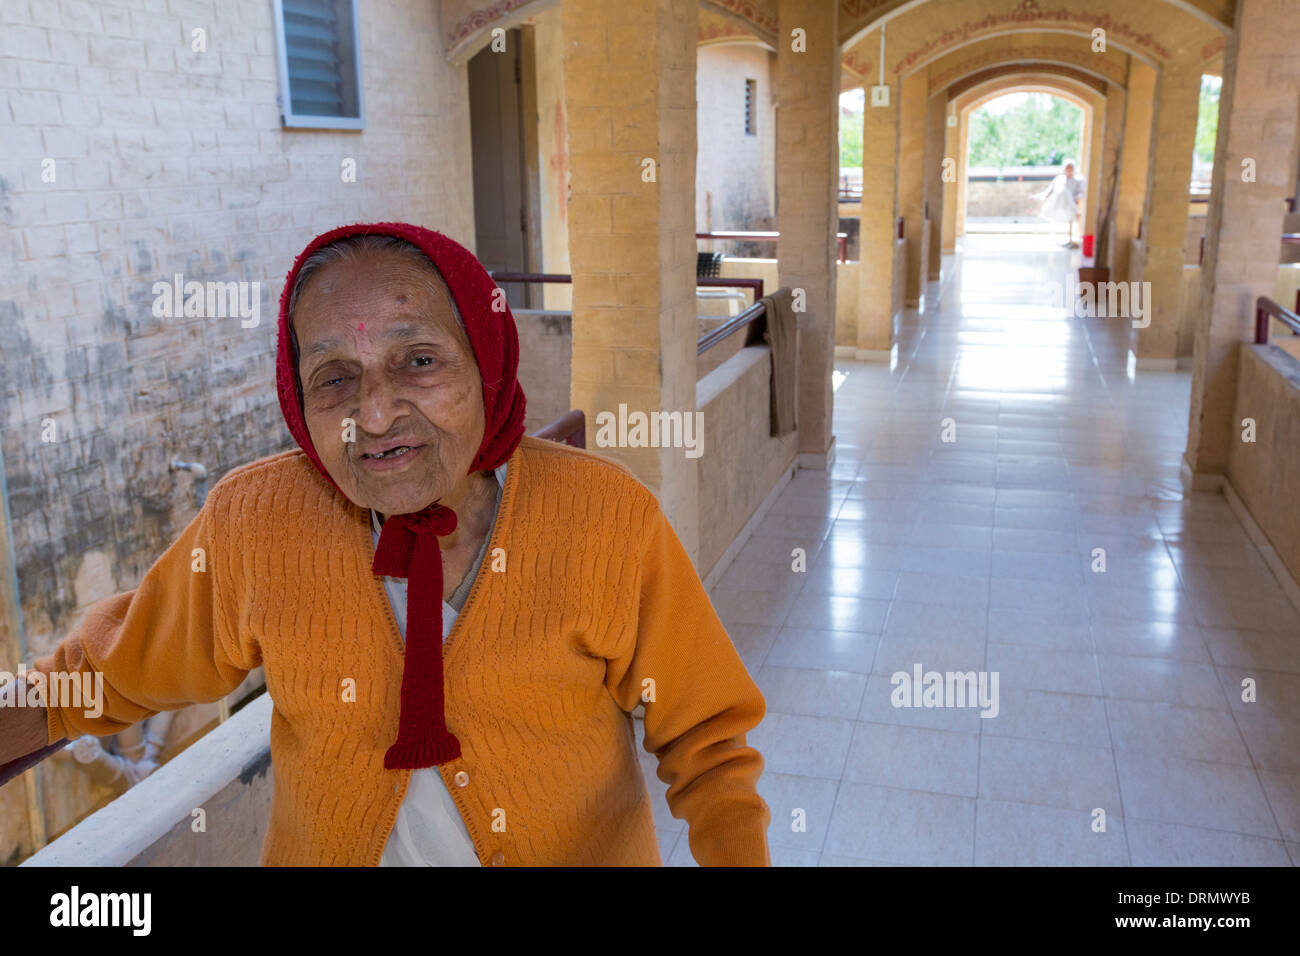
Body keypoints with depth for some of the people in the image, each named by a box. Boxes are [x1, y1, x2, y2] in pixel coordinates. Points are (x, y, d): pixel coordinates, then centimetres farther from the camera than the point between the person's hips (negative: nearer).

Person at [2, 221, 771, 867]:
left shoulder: (608, 521, -22)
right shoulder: (253, 523, -18)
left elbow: (705, 735, -13)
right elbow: (115, 669, 0)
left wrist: (740, 851, -28)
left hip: (581, 849, -1)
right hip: (326, 848, 2)